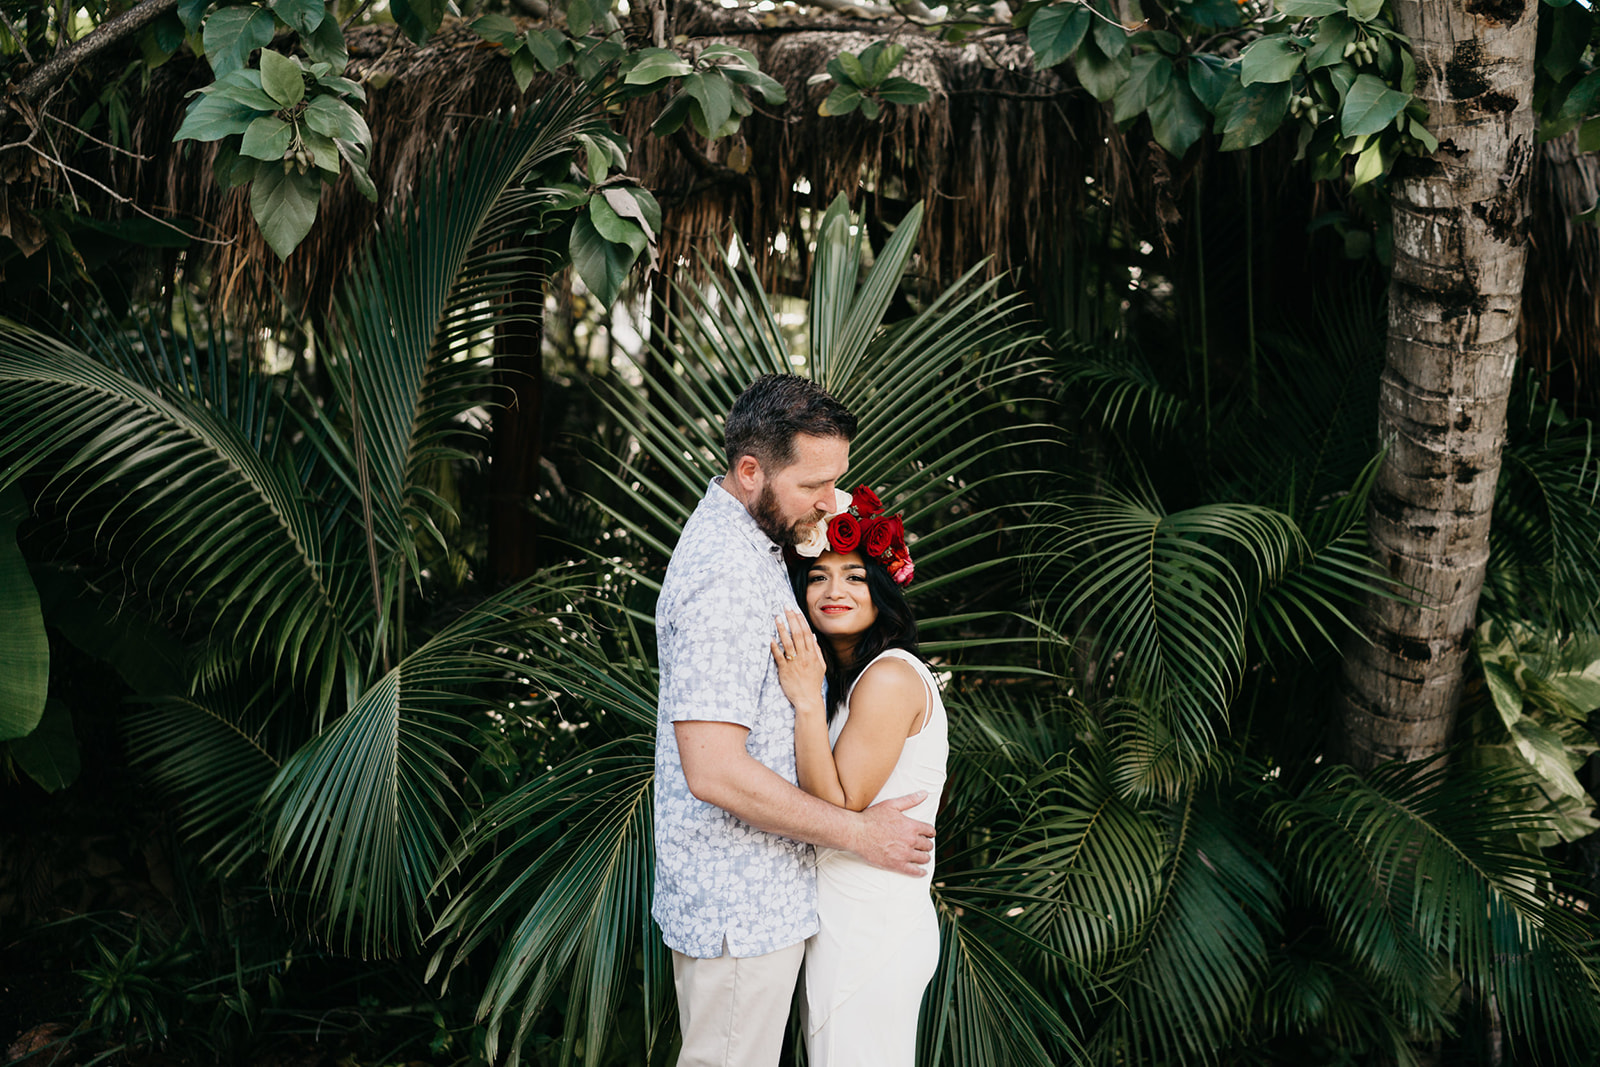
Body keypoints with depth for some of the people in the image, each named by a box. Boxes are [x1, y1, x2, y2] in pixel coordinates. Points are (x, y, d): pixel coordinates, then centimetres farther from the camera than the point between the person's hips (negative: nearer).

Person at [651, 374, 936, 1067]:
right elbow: (715, 771, -30)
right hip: (739, 905, -10)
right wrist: (858, 834, -21)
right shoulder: (725, 580, -26)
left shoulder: (741, 539, 8)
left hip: (755, 890, 10)